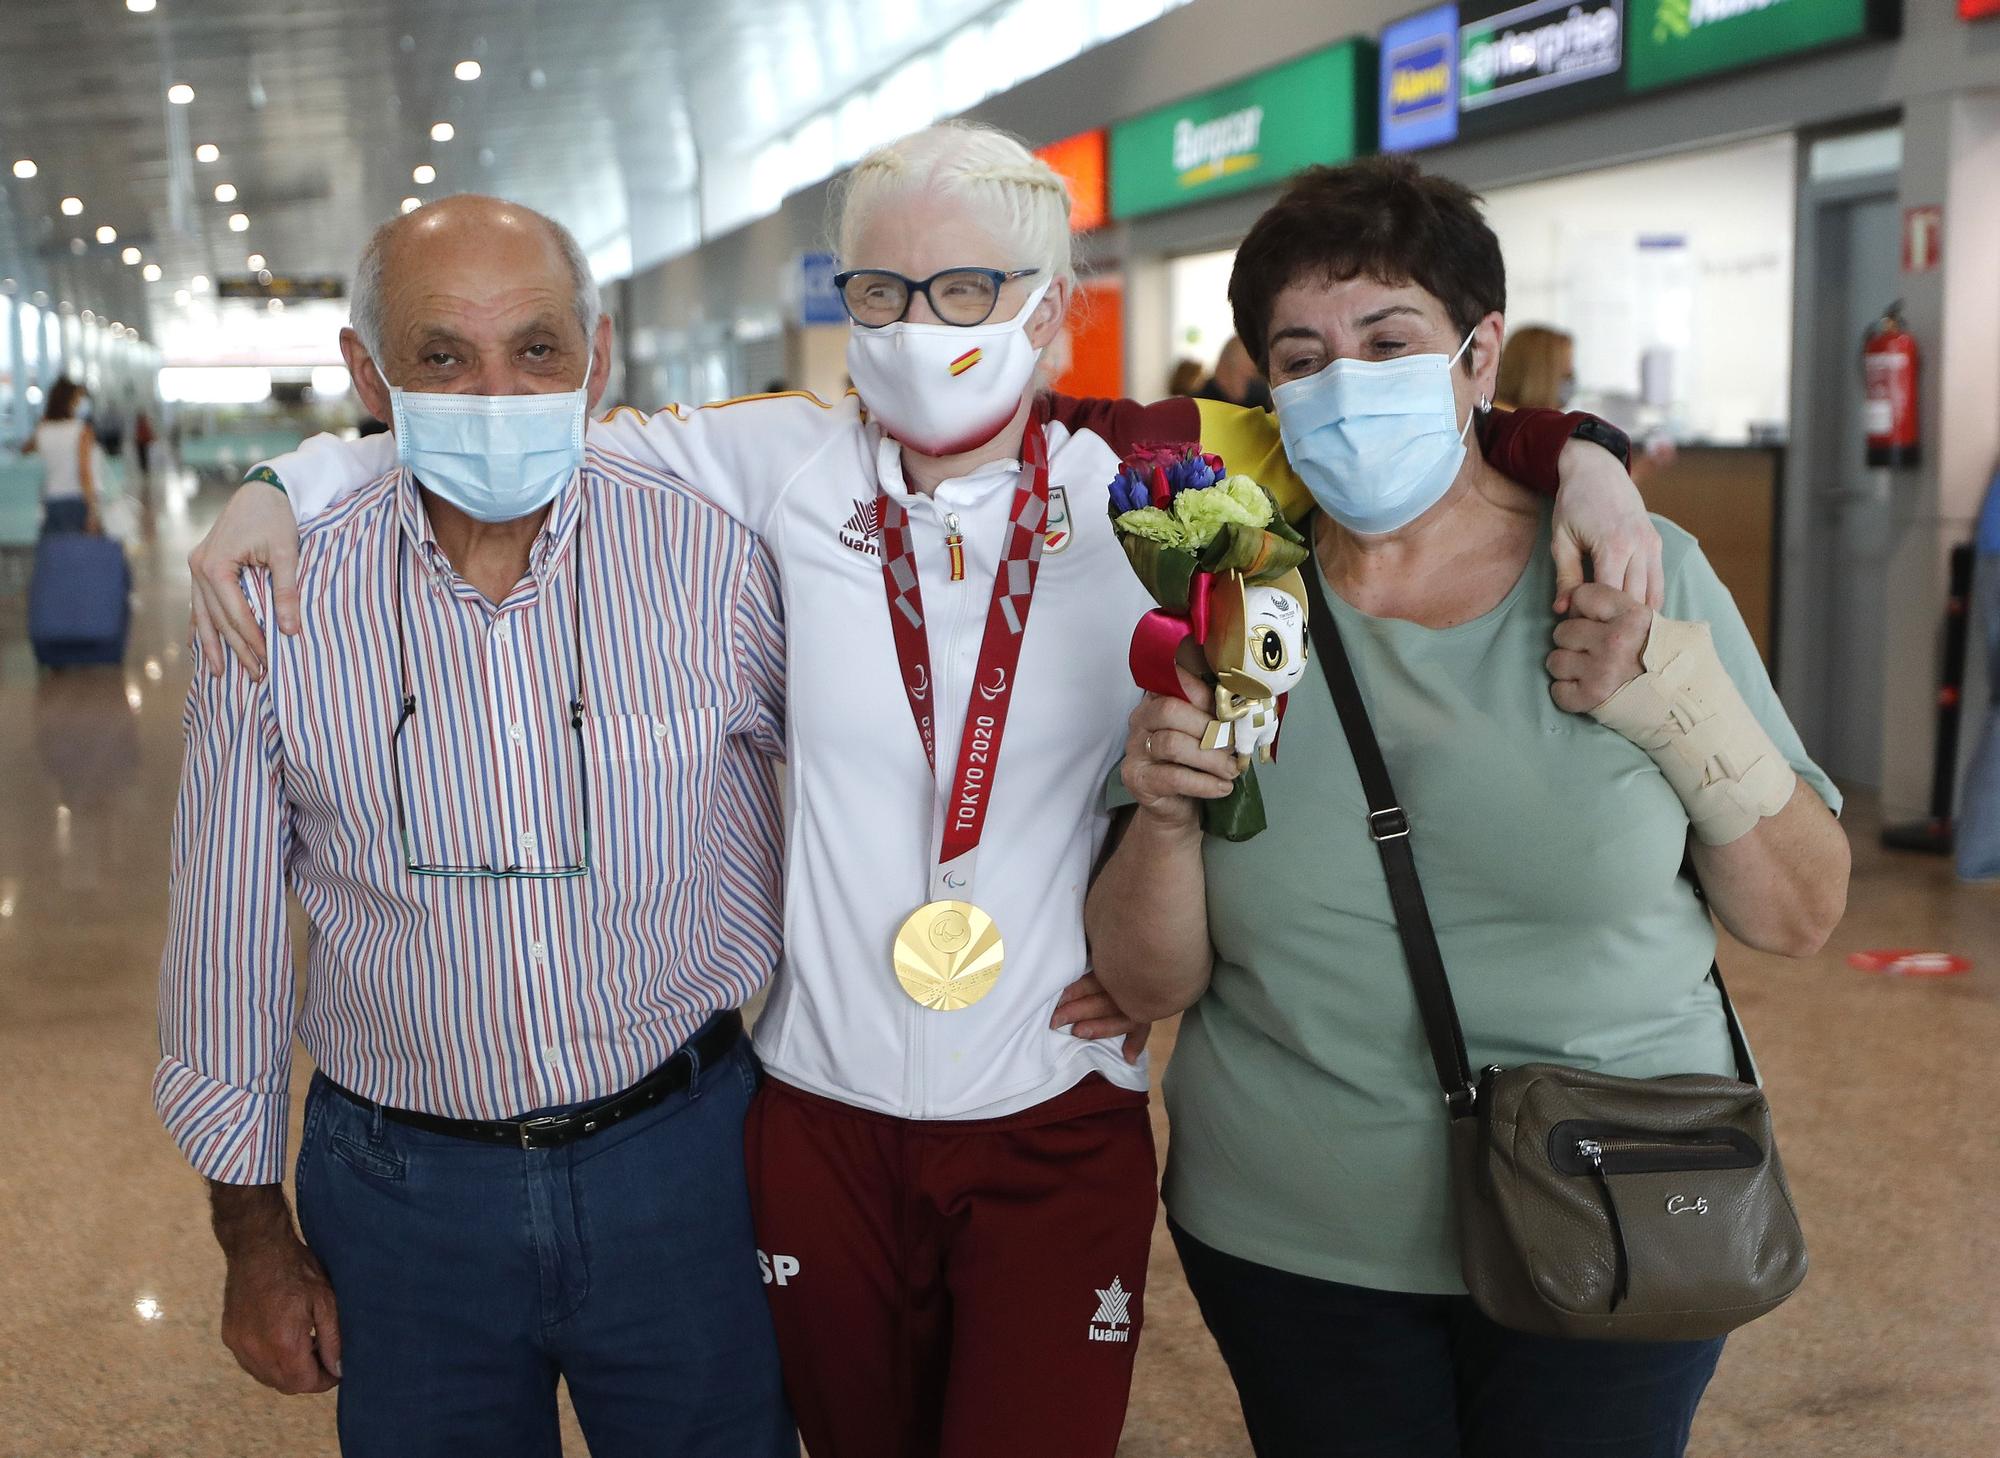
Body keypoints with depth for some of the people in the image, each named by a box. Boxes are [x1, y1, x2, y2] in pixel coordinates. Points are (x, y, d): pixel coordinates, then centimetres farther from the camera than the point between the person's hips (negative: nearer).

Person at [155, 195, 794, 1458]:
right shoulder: (275, 607, -8)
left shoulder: (715, 560, -10)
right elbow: (229, 936, 2)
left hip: (683, 1160, 0)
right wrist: (253, 1231, 7)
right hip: (400, 1191, 1)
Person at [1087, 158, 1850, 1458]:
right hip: (1292, 1243, 1)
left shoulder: (1641, 578, -7)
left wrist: (1688, 712, -18)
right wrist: (1166, 816, -22)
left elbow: (1801, 916, -3)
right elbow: (1149, 986, -3)